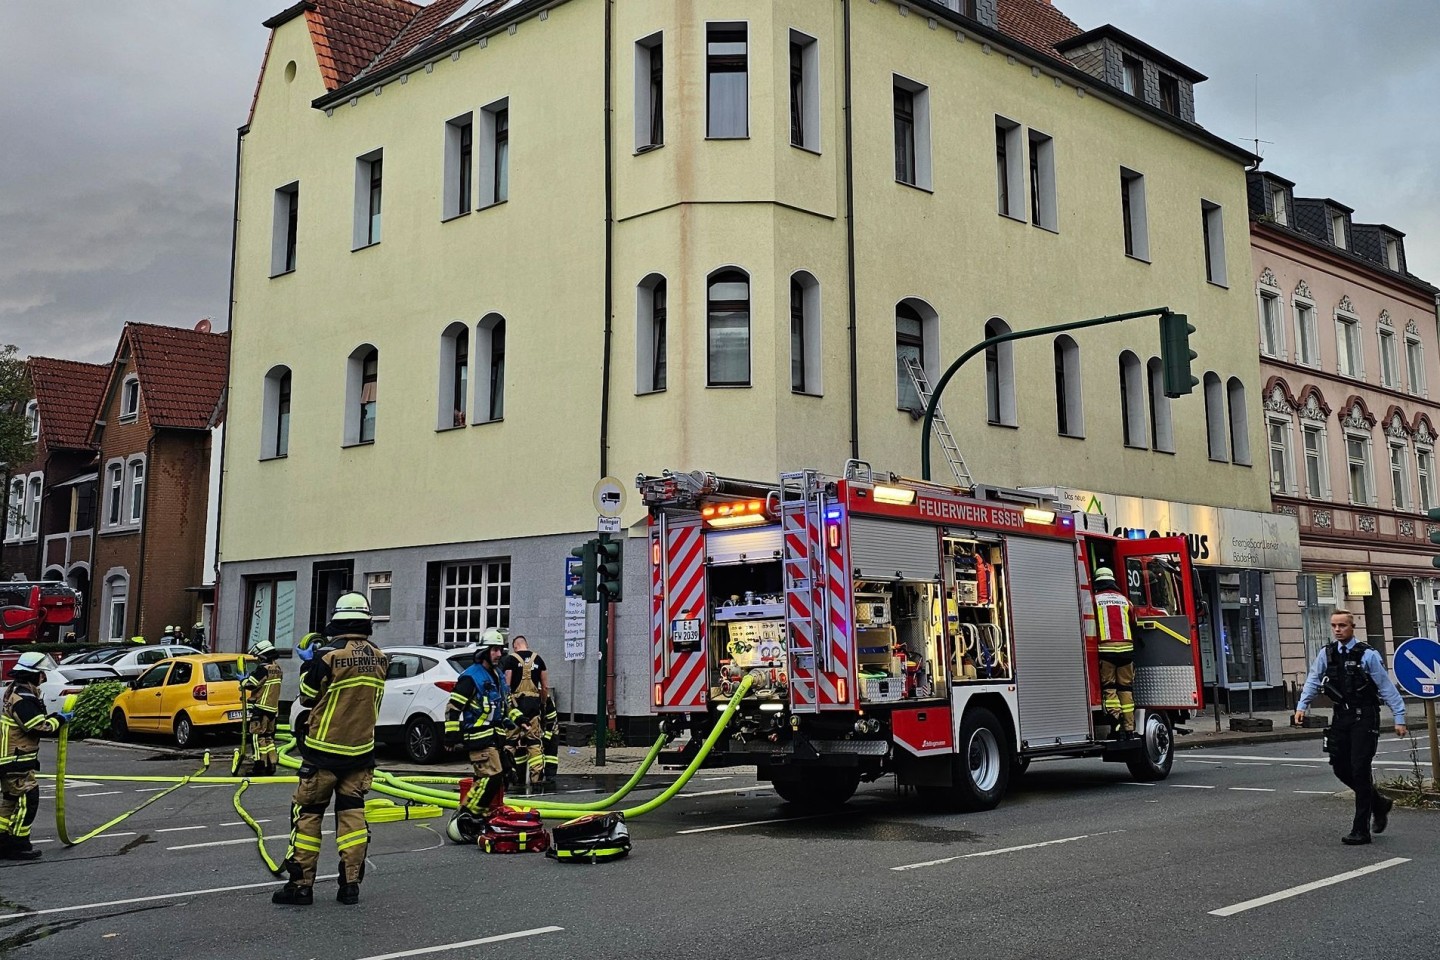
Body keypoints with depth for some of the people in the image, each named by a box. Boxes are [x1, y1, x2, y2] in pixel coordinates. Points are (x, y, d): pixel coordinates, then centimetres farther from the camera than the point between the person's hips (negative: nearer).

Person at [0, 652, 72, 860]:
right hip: (17, 760, -11)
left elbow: (34, 721, 17)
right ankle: (18, 845, -3)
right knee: (27, 799, -7)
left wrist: (54, 718, 4)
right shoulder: (23, 700, -21)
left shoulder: (17, 693, 13)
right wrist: (59, 719, -7)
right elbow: (39, 726, -22)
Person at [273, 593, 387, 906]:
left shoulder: (328, 658, -18)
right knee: (351, 813, 10)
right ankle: (350, 884, 10)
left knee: (308, 813, 6)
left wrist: (309, 666, 12)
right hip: (360, 751, 5)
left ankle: (301, 884, 8)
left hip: (324, 750, -4)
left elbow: (307, 696, -4)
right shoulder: (379, 660, -1)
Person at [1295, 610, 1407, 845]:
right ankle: (1379, 804, 31)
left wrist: (1399, 717, -6)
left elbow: (1387, 687, -5)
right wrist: (1302, 706, -4)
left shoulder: (1367, 655, -7)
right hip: (1341, 716, 5)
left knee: (1360, 770, -6)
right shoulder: (1326, 654, 6)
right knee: (1340, 767, 6)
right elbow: (1313, 681, 8)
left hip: (1365, 717, -5)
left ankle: (1361, 830, 1)